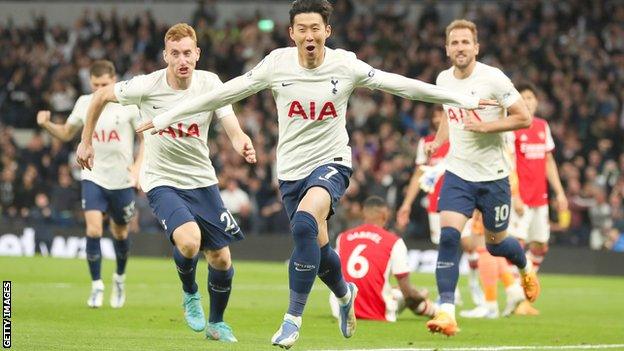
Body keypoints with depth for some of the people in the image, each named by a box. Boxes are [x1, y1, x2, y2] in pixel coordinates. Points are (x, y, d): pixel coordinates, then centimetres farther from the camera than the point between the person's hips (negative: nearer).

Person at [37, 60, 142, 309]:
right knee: (93, 230, -16)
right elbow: (66, 134, 13)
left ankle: (120, 278, 39)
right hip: (93, 177, 1)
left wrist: (137, 167, -15)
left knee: (120, 233, 13)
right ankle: (96, 286, -4)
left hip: (121, 180, -1)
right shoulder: (84, 103, 1)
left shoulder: (129, 104, -8)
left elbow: (146, 138, -1)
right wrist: (46, 124, -7)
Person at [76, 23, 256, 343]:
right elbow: (101, 96, 1)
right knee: (189, 240, -29)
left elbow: (233, 130, -19)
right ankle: (190, 294, 5)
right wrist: (86, 142, 6)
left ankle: (216, 322, 32)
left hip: (202, 181, 3)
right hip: (161, 181, -3)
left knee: (221, 259, 4)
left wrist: (244, 146, -43)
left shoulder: (210, 84, -12)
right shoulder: (147, 86, -16)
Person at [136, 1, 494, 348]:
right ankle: (345, 294, 46)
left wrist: (464, 99, 0)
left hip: (331, 162, -3)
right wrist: (168, 117, 1)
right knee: (318, 247, 10)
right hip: (291, 170, 3)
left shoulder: (346, 65, -9)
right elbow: (223, 93, 0)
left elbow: (399, 84, -2)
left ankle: (293, 318, -20)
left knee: (305, 224, -30)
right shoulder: (277, 63, -6)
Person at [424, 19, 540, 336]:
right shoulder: (443, 80, 3)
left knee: (495, 244, 12)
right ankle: (446, 311, -19)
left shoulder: (493, 78, -14)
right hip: (457, 172, 3)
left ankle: (525, 267, 48)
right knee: (448, 236, -17)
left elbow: (524, 118, -12)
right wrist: (438, 142, 8)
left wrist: (485, 126, -22)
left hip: (493, 175, -3)